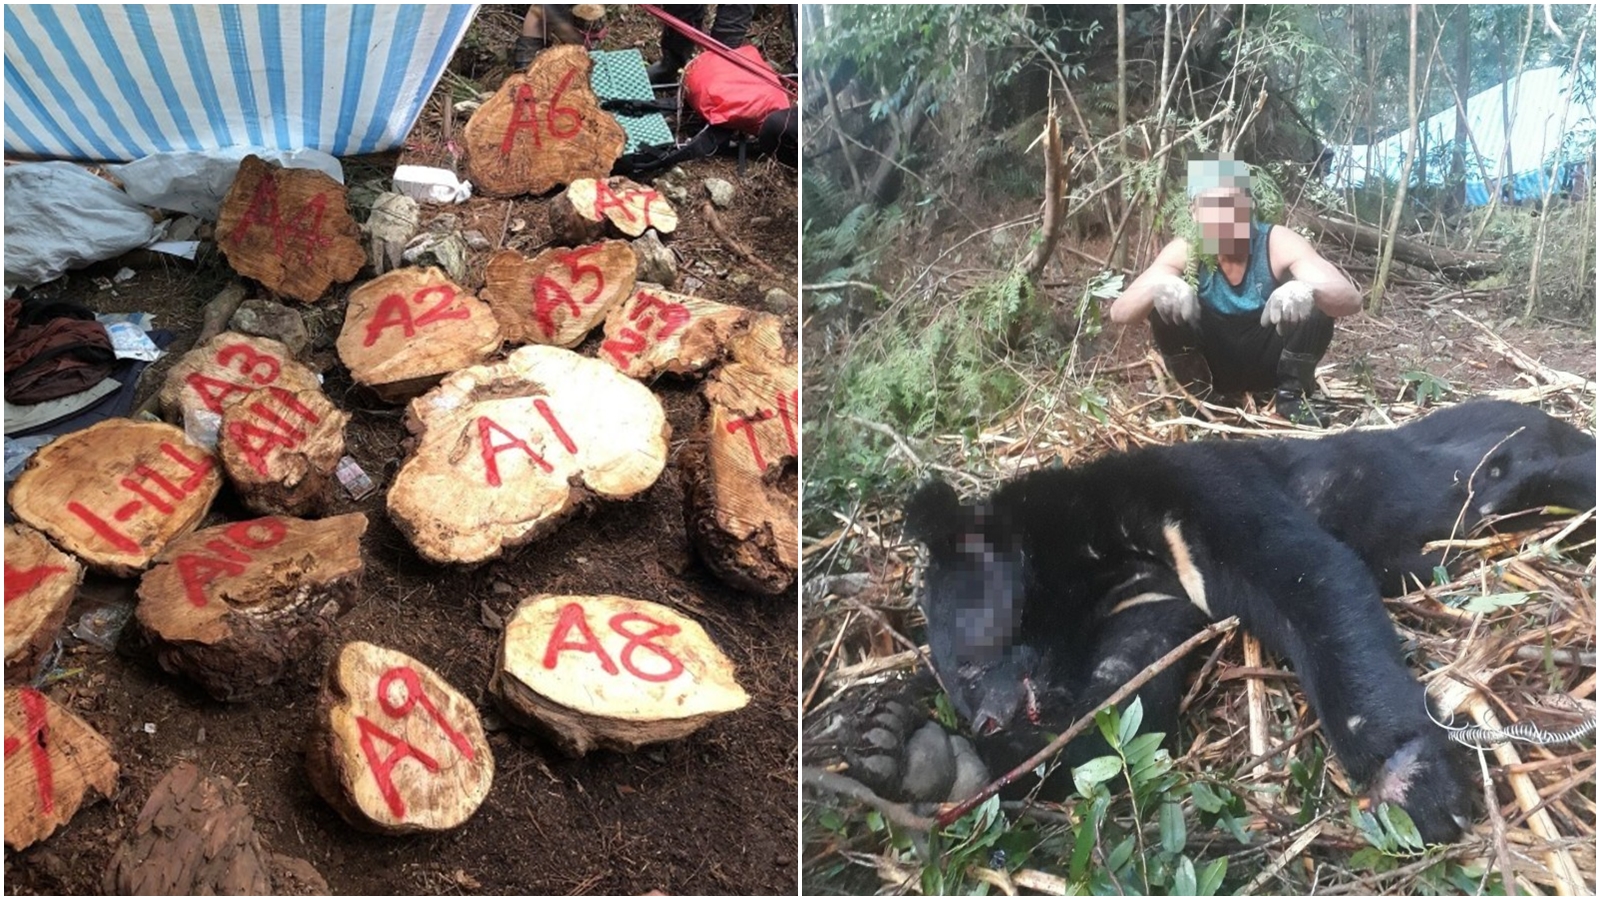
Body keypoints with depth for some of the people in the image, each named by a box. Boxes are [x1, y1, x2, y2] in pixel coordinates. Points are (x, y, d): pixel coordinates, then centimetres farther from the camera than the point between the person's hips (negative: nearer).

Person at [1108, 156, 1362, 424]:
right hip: (1212, 363, 1)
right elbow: (1119, 312, -28)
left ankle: (1292, 395, -5)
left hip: (1271, 361, 0)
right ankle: (1197, 396, -4)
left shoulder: (1278, 244, -21)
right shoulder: (1184, 252, -18)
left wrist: (1309, 289, -56)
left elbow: (1351, 299, -30)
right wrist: (1157, 287, -53)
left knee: (1320, 304, -27)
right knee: (1163, 307, -26)